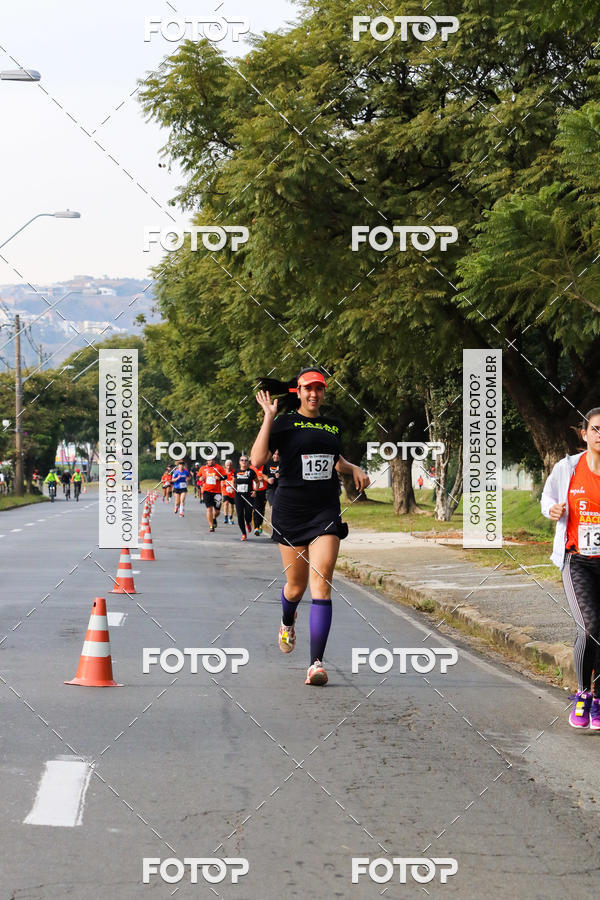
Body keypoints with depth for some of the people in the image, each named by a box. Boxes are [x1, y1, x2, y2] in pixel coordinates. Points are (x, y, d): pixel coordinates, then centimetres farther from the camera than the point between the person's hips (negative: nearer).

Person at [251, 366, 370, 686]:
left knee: (321, 584, -12)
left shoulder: (333, 426, 12)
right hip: (291, 512, -2)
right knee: (296, 586, 9)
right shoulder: (284, 423, -2)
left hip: (325, 513, 2)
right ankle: (287, 623, 47)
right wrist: (269, 417, -15)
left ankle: (316, 662, -16)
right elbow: (257, 460, -17)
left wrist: (355, 469, 14)